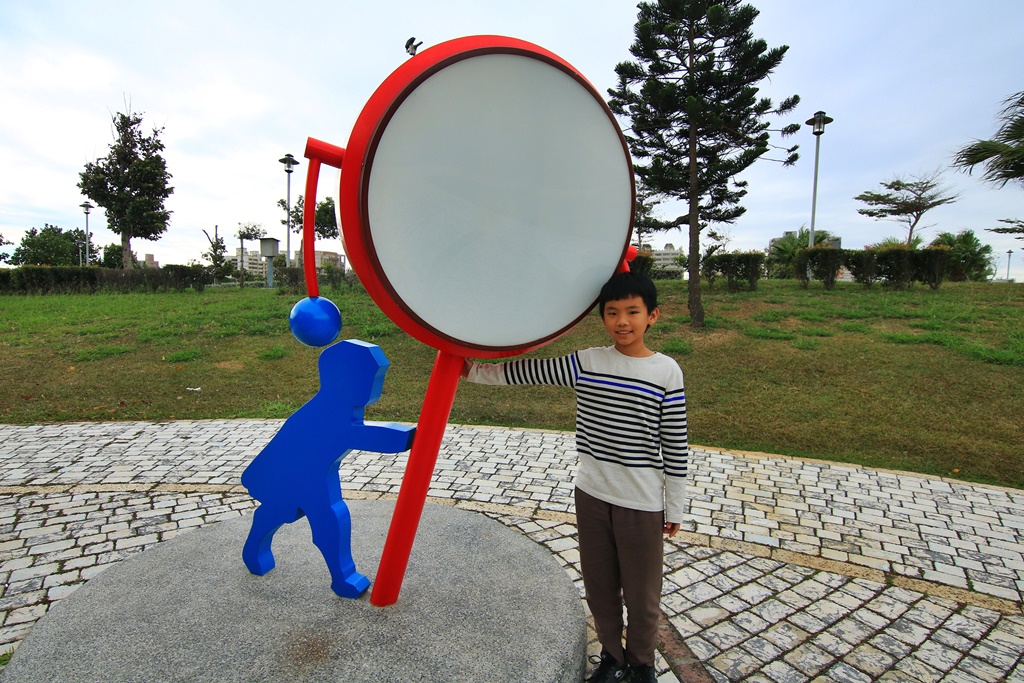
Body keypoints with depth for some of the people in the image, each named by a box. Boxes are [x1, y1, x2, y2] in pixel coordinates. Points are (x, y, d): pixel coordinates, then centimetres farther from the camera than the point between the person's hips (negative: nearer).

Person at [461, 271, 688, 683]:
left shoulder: (666, 372, -10)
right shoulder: (586, 363, -5)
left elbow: (675, 446, -5)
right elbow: (525, 372, 0)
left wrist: (675, 507, -1)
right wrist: (473, 370, 1)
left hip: (642, 502, -2)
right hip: (592, 494, 3)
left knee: (642, 592, 15)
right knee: (599, 584, 19)